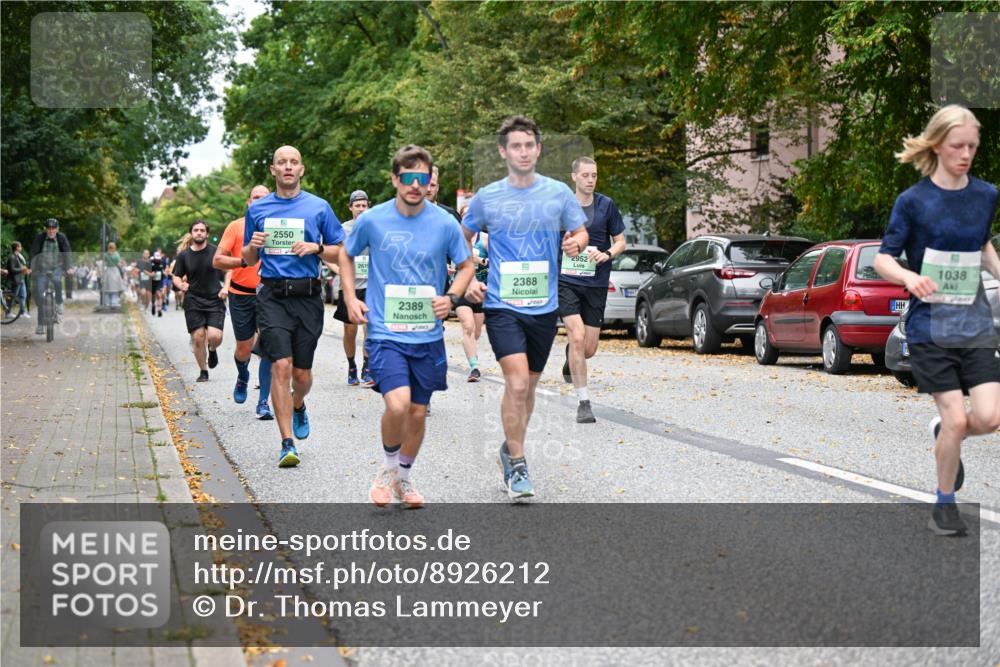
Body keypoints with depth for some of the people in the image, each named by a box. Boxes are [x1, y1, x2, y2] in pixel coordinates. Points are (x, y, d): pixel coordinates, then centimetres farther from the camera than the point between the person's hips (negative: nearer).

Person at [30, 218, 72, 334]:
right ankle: (41, 324, 4)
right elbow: (34, 253, -15)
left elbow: (67, 252, -13)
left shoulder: (62, 238, -9)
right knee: (40, 296, -6)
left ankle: (59, 304, -11)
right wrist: (32, 268, -25)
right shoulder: (40, 237, -11)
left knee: (56, 280, -35)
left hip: (57, 267, -1)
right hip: (42, 269, 1)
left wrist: (68, 268, -25)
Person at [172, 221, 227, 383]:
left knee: (215, 336, -16)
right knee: (198, 338, -3)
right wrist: (181, 285, -9)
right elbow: (177, 276, 13)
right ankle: (203, 372, 16)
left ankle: (212, 350, 22)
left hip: (215, 300, -1)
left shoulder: (216, 252, -1)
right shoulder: (184, 256, 4)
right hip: (193, 302, 1)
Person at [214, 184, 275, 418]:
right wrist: (244, 261, -19)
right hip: (241, 295, -1)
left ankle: (263, 403, -3)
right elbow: (217, 261, -5)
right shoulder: (236, 226, 0)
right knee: (244, 349, 9)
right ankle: (242, 378, 43)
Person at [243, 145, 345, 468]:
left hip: (308, 296, 0)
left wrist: (316, 248, -9)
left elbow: (341, 252, 9)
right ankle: (287, 443, -11)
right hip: (272, 296, 0)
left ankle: (298, 406, 42)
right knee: (281, 366, -14)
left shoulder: (318, 207, 6)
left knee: (302, 373, 6)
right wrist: (253, 245, -4)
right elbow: (248, 259, 18)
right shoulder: (257, 209, 10)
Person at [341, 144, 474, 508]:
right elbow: (346, 256, 14)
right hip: (385, 331, -2)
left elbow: (466, 266, 11)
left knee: (417, 412, 11)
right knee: (398, 404, -20)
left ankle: (404, 477, 34)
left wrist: (451, 297, -6)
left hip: (428, 335, 2)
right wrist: (351, 298, 2)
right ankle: (388, 467, 9)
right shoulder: (372, 220, -4)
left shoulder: (444, 223, -3)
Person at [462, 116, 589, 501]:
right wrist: (467, 281, 0)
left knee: (528, 385, 15)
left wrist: (576, 243, -11)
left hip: (543, 306, 3)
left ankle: (511, 449, 35)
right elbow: (462, 240, 14)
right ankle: (516, 465, -7)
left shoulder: (558, 193, 2)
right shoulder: (487, 197, 1)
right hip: (501, 305, -3)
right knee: (517, 382, -17)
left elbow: (580, 232, 12)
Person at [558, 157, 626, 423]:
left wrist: (607, 254, -14)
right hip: (566, 281, -1)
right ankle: (583, 402, -10)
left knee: (589, 349, 4)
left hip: (596, 283, 1)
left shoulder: (606, 205, 2)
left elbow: (620, 242, 6)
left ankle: (570, 360, 43)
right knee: (577, 337, -18)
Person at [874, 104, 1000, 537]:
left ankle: (942, 433, 25)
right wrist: (909, 277, -26)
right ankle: (944, 504, 15)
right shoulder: (914, 200, -7)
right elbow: (883, 259, -6)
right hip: (930, 324, -3)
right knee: (956, 419, -7)